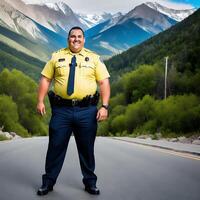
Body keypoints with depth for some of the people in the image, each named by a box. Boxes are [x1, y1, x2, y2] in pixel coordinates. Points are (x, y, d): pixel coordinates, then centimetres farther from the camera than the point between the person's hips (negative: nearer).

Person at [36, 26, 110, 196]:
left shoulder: (94, 58, 8)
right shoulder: (57, 56, 10)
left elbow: (104, 82, 2)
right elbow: (45, 79, 8)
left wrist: (104, 106, -9)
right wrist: (40, 101, -4)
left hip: (87, 111, 0)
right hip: (61, 109, 0)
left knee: (87, 148, 10)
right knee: (56, 147, 6)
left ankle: (90, 182, 27)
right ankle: (48, 182, 22)